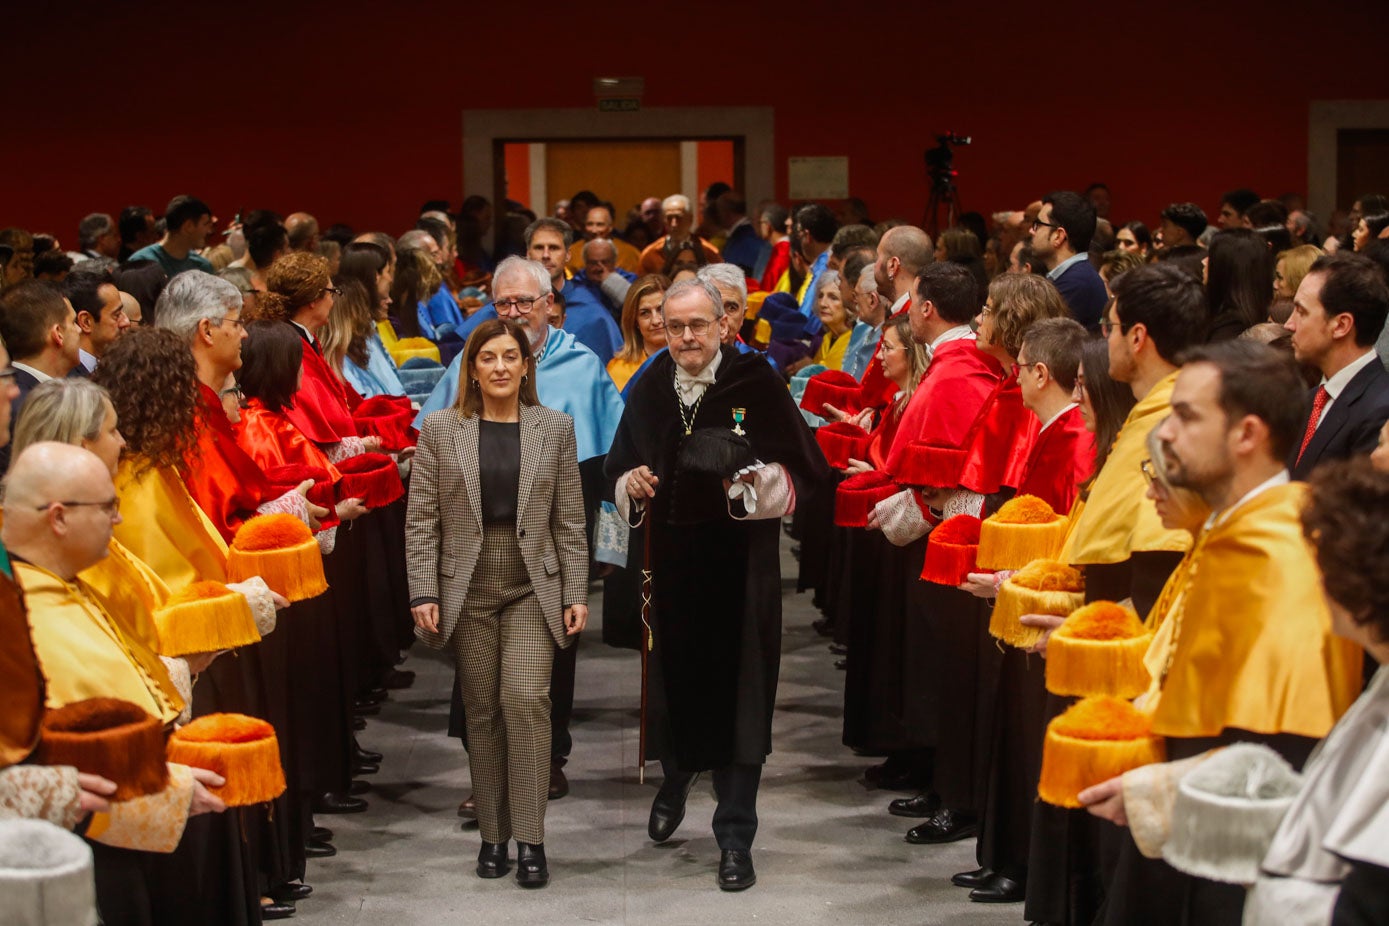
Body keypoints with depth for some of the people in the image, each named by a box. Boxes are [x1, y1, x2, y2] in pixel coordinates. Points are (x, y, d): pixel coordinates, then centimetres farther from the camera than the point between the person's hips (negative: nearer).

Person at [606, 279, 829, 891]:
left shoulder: (757, 385, -6)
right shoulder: (648, 392, 7)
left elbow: (799, 473, -7)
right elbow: (619, 474, 16)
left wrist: (755, 481, -26)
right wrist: (630, 484, -6)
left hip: (739, 569, -3)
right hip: (669, 565, 3)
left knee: (735, 691, -3)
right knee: (674, 680, 10)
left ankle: (736, 836, 4)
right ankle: (676, 779, 41)